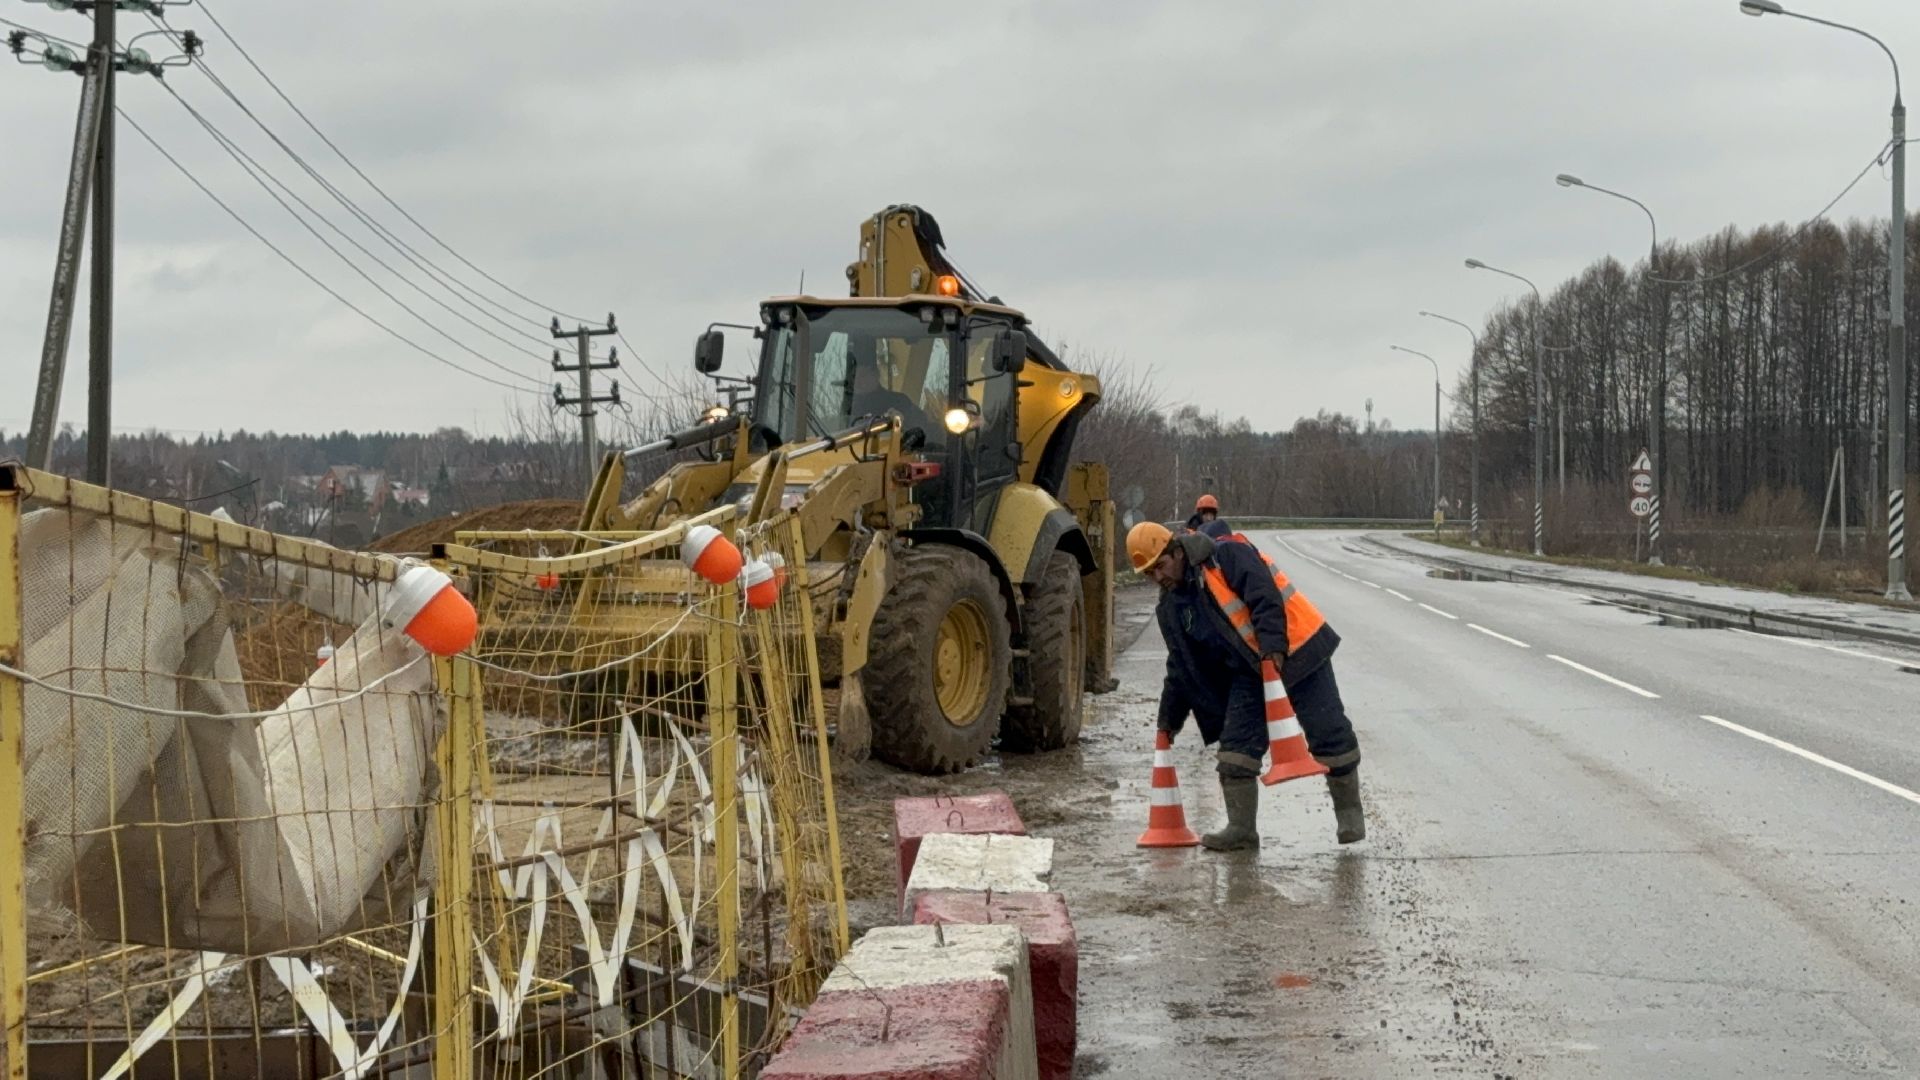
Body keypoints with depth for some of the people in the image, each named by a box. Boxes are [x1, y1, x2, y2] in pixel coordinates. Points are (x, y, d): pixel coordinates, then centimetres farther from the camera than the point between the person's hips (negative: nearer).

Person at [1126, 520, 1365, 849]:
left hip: (1296, 650, -7)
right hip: (1249, 672, 7)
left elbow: (1266, 598, -25)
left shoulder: (1227, 556, -15)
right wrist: (1170, 718, 15)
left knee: (1328, 735, -2)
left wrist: (1273, 645, -36)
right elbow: (1181, 668, 16)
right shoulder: (1172, 607, 9)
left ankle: (1350, 815, 13)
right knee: (1236, 746, -4)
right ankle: (1241, 828, 2)